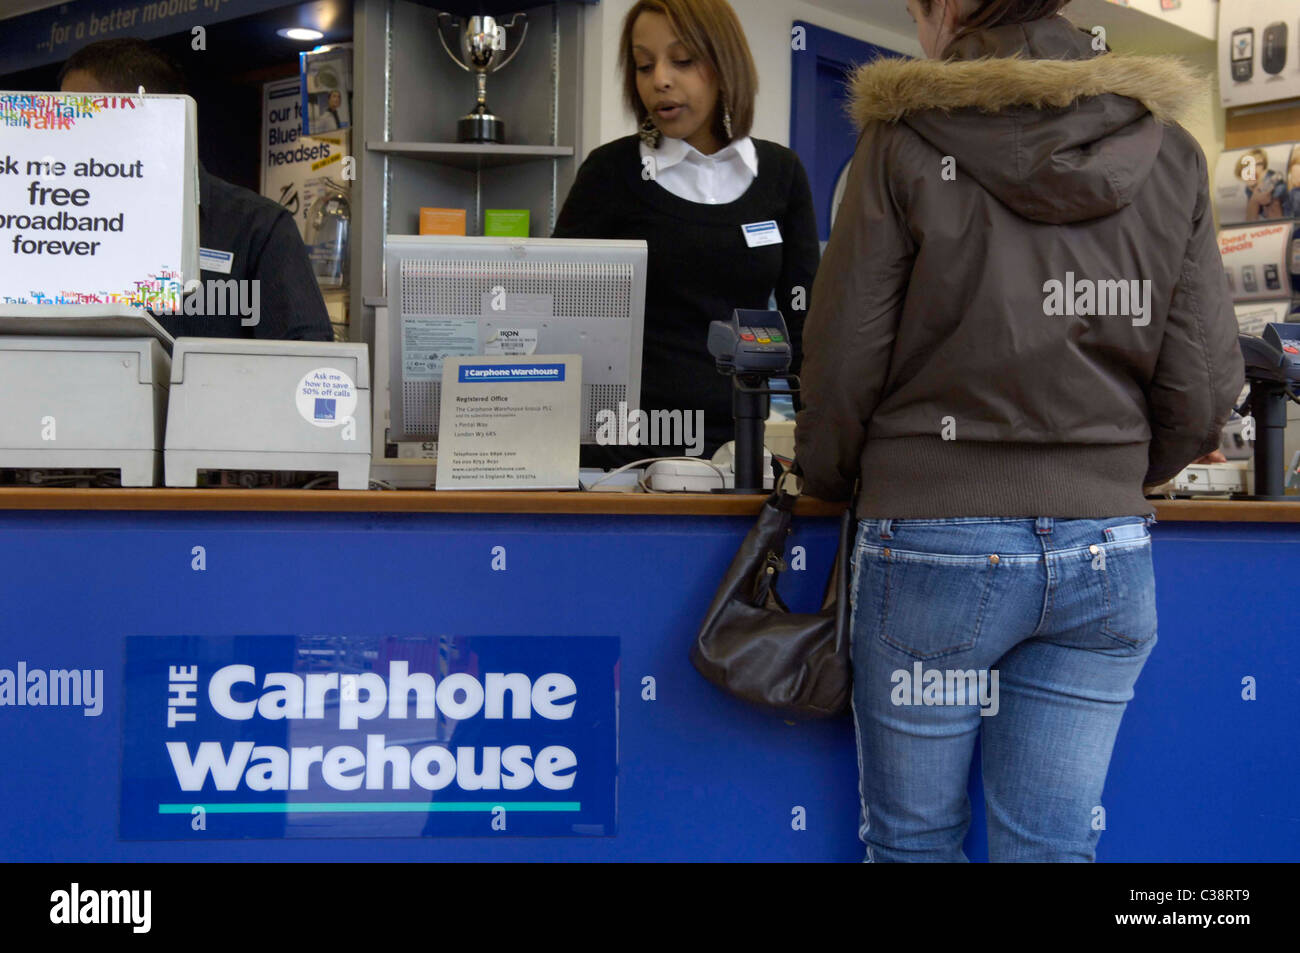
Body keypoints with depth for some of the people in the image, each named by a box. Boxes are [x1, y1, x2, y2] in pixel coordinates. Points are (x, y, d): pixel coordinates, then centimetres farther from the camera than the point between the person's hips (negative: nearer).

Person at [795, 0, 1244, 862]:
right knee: (1052, 846, 11)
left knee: (914, 842, 10)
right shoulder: (1170, 154, 6)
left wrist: (828, 482, 14)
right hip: (1107, 554, 4)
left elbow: (844, 366, -4)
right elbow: (1203, 390, 4)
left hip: (935, 547, -4)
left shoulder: (908, 143, -5)